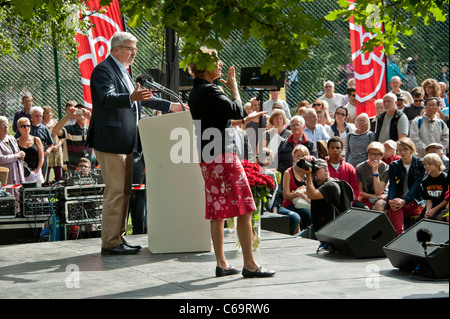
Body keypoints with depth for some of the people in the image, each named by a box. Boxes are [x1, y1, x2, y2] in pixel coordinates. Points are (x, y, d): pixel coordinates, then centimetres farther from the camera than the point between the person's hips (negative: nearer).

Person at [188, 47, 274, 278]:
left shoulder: (196, 92, 15)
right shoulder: (209, 90, -15)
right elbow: (237, 111, -18)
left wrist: (244, 120, 25)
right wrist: (233, 86, -5)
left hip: (208, 158, 10)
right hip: (222, 155, -10)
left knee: (218, 212, 11)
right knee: (243, 209, -6)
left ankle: (221, 263, 13)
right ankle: (249, 265, -5)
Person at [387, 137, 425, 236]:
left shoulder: (420, 164, 2)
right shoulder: (394, 166, 13)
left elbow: (415, 186, -11)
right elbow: (392, 186, -1)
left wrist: (404, 201, -27)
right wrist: (390, 200, -23)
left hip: (415, 201, -3)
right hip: (398, 199, 3)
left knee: (394, 210, -34)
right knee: (393, 207, -35)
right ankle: (399, 235, -49)